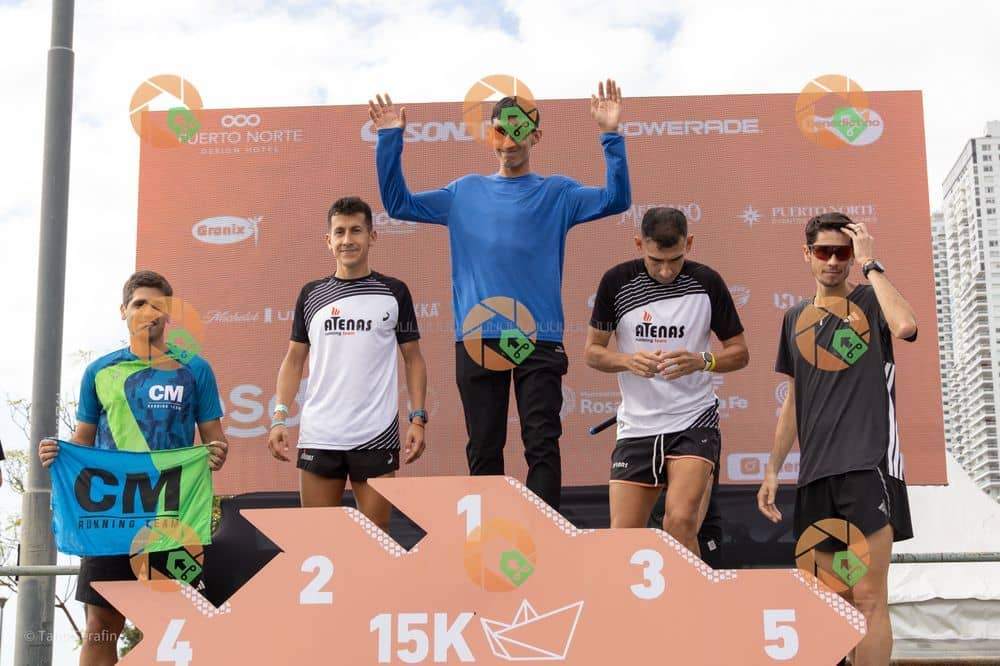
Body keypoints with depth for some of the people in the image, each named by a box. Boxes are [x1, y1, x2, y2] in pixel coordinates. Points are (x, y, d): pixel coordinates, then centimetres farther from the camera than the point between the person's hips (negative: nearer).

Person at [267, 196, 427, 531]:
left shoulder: (393, 292, 3)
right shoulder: (311, 294, 8)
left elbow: (413, 359, 6)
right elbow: (294, 360, 11)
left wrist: (417, 418, -5)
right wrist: (280, 417, -1)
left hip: (377, 437, -2)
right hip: (318, 436, 2)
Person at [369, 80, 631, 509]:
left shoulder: (557, 194, 7)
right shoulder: (465, 193, 13)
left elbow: (616, 200, -6)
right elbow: (398, 204, 14)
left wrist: (611, 135, -16)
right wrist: (390, 139, 6)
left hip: (539, 338, -2)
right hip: (477, 337, 2)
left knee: (542, 445, -5)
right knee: (483, 449, 7)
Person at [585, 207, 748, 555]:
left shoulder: (707, 282, -4)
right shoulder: (616, 282, -3)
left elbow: (739, 352, 4)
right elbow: (592, 351, 5)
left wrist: (701, 361, -18)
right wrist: (628, 361, -17)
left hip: (694, 421, -2)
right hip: (636, 425, 2)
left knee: (680, 520, -21)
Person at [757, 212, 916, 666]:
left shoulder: (869, 301, 3)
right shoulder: (796, 318, 17)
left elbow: (905, 326, -22)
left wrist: (870, 264, -12)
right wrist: (772, 470, 17)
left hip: (868, 463, -5)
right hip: (817, 472, 6)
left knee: (868, 597, -10)